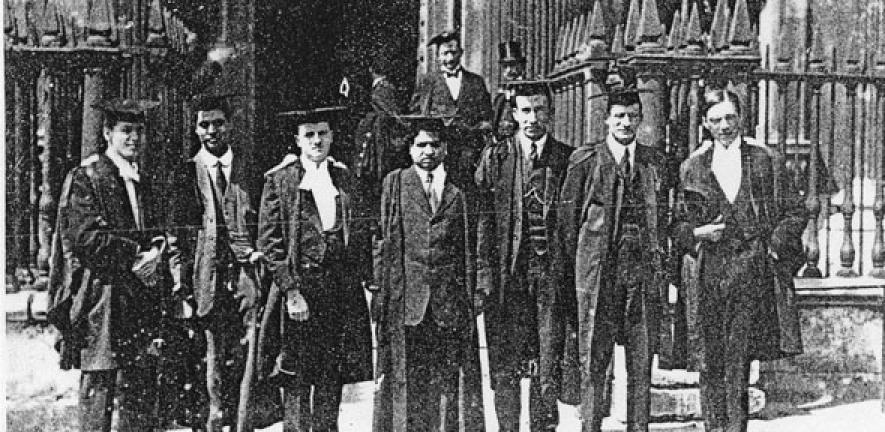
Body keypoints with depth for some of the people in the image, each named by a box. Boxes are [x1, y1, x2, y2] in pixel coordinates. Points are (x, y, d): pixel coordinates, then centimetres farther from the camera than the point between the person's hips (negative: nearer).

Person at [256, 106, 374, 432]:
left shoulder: (344, 178, 14)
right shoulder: (279, 180, 0)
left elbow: (361, 233, 15)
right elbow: (269, 240, -5)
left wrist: (368, 280, 4)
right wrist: (291, 290, -13)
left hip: (341, 289, 4)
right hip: (299, 285, -4)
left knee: (332, 377, 8)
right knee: (296, 380, -1)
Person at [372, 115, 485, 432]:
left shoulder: (456, 189, 11)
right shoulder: (395, 183, 8)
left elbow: (466, 247, 11)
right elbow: (384, 239, 4)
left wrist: (468, 294, 4)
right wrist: (380, 288, -4)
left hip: (449, 298, 1)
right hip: (406, 295, -1)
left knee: (448, 377, 4)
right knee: (406, 378, 2)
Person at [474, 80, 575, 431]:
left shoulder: (569, 159, 6)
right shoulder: (495, 158, 5)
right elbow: (482, 218, 2)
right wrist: (484, 272, -6)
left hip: (552, 271, 0)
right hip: (507, 272, 0)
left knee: (549, 363, 3)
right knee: (505, 364, 4)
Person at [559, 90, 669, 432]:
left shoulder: (654, 162, 13)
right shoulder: (585, 160, 3)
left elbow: (664, 216, 15)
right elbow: (569, 217, 3)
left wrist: (661, 265, 7)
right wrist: (571, 270, -2)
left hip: (644, 267, 3)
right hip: (597, 268, -2)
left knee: (642, 359, 6)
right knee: (593, 357, 0)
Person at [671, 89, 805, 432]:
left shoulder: (766, 160, 8)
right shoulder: (692, 168, 11)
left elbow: (795, 212, 9)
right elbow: (677, 224, 14)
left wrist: (774, 245, -3)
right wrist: (698, 233, -5)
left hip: (753, 271, -2)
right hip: (710, 272, 2)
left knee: (738, 359, -7)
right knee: (711, 360, 2)